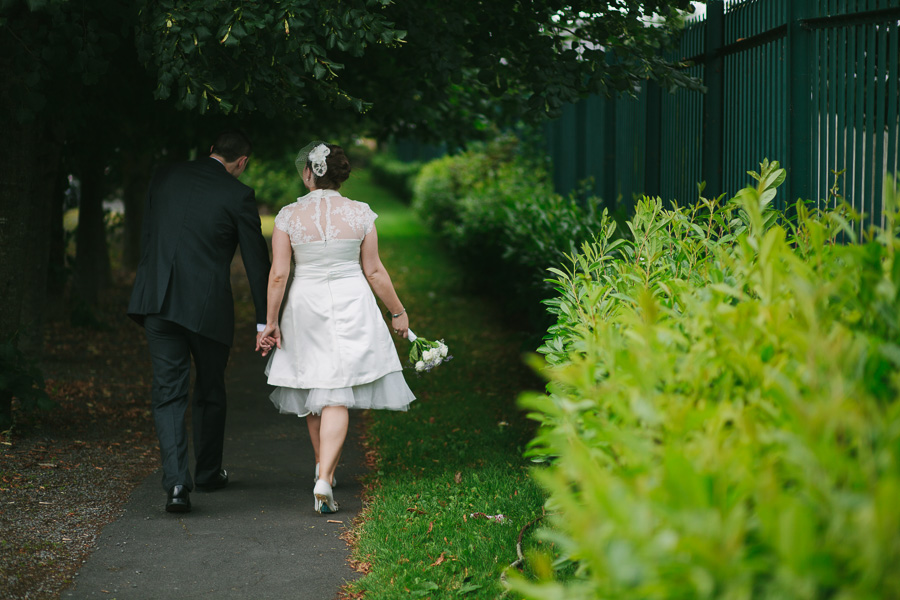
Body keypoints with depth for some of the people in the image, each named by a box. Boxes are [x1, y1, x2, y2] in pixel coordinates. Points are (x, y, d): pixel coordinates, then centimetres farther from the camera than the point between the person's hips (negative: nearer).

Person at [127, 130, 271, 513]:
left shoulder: (164, 178, 9)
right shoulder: (238, 196, -3)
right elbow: (256, 260, 0)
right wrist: (264, 320, 6)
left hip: (158, 299, 3)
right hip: (208, 306, -2)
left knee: (168, 394, 1)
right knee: (210, 392, 17)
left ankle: (177, 482, -15)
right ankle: (208, 472, 32)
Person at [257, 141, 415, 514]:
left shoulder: (289, 216, -6)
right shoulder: (360, 214, -6)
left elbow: (278, 275, -7)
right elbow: (374, 271, -2)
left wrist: (270, 322, 2)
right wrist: (398, 312, 9)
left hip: (305, 305, 1)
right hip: (350, 306, -1)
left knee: (313, 390, 19)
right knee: (336, 396, -3)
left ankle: (324, 466, 35)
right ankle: (324, 481, -17)